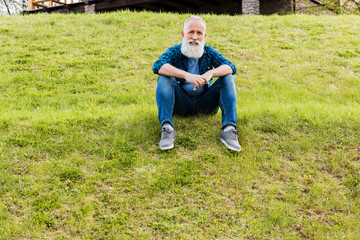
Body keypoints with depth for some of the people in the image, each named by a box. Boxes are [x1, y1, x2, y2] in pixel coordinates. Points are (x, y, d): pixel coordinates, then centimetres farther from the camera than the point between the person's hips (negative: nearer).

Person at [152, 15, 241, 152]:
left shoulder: (209, 52, 3)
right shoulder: (174, 52, -4)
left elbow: (231, 67, -12)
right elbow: (157, 66, -26)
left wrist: (211, 73, -35)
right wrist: (186, 75, -41)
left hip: (205, 104, 2)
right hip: (181, 103, -1)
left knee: (227, 78, -17)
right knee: (164, 78, -24)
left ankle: (229, 129, -32)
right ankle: (167, 128, -39)